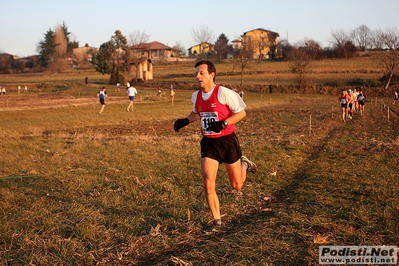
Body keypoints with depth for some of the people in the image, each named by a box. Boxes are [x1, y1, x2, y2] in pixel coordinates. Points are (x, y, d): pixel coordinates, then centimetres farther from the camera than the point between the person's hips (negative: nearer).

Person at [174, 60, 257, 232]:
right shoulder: (196, 96, 3)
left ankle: (244, 164, 42)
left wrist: (223, 123, -22)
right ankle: (217, 221, 4)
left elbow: (241, 112, -9)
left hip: (227, 141, -4)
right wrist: (185, 121, 5)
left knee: (237, 186, 9)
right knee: (208, 184, -10)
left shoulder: (224, 93, -15)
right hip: (208, 143, 4)